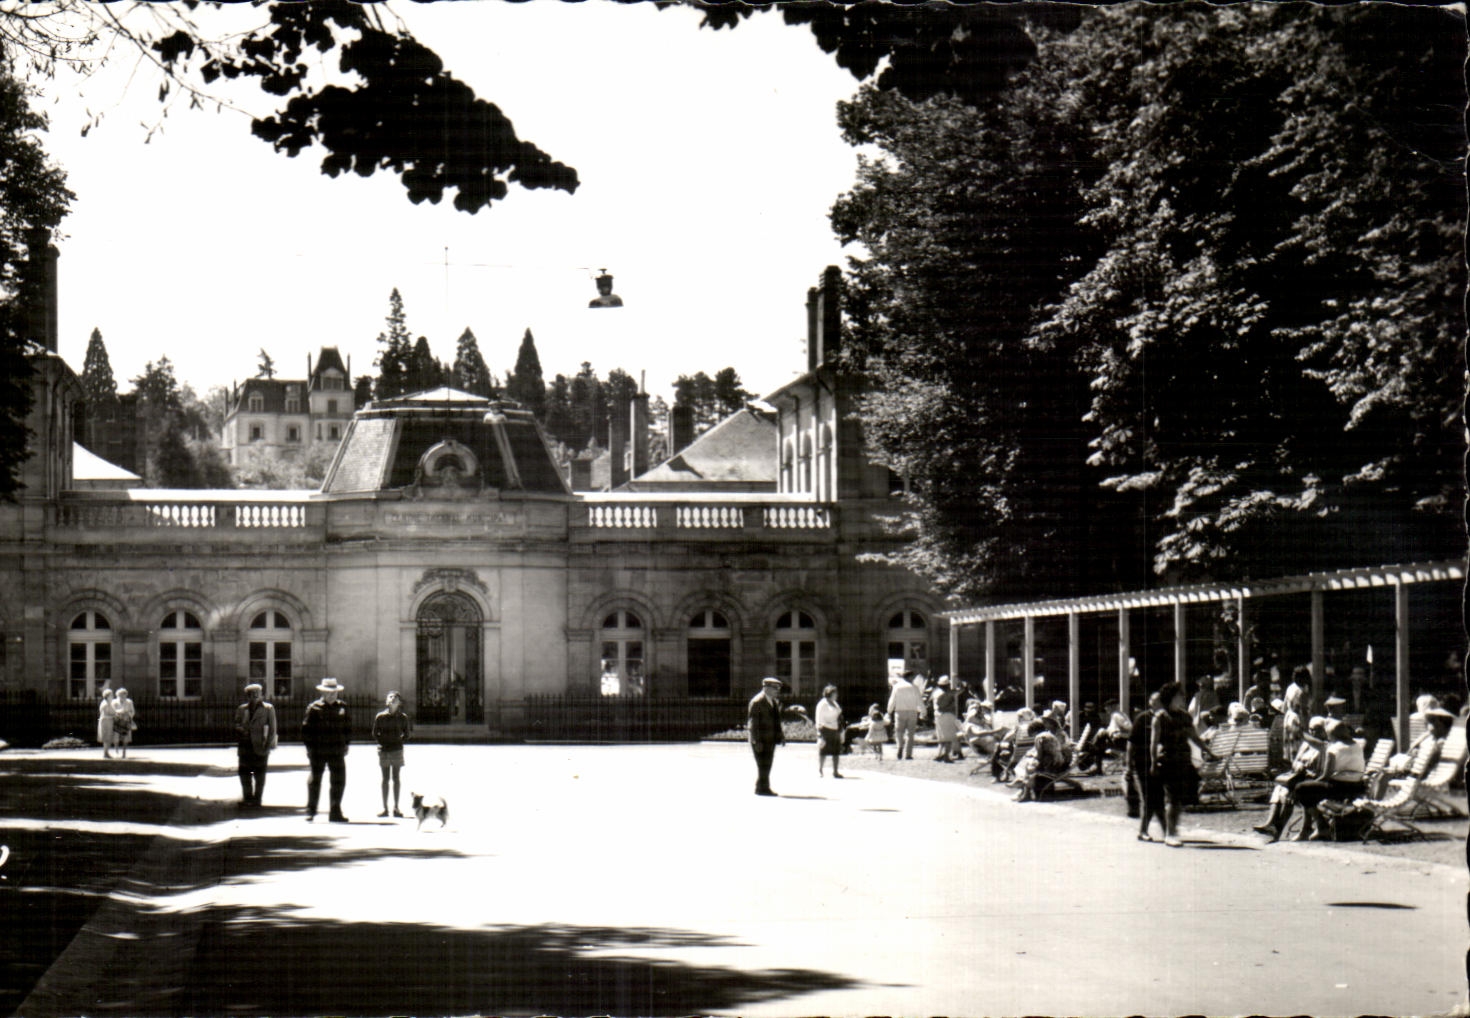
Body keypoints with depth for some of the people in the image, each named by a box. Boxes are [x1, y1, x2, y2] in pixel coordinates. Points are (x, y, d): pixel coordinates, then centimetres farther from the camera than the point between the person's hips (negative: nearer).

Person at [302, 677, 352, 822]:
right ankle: (310, 811, 12)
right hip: (318, 752, -4)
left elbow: (347, 727, 17)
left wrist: (346, 744, 11)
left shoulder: (342, 708, 9)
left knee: (339, 780, 5)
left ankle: (335, 812, 14)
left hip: (337, 751, 4)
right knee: (315, 779, 3)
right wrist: (309, 746, -7)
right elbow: (306, 728, -3)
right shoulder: (314, 708, -4)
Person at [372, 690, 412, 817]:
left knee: (396, 778, 3)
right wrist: (381, 742, -4)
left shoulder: (402, 717, 1)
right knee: (385, 779, 3)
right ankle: (385, 807, 7)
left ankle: (396, 807, 8)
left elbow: (406, 733, 10)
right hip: (384, 750, 0)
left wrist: (400, 742, -1)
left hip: (397, 749, 0)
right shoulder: (380, 717, -1)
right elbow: (375, 733, 6)